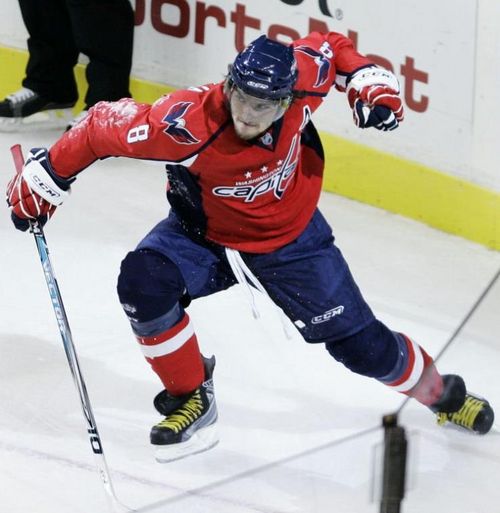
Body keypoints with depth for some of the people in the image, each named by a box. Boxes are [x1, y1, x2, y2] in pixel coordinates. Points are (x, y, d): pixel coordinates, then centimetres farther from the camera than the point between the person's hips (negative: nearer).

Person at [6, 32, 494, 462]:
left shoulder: (300, 80, -28)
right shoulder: (188, 123, -37)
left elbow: (329, 47, -5)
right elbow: (106, 126, -25)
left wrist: (370, 82, -17)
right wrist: (45, 178, -19)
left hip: (291, 239, 1)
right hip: (203, 234, -1)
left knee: (363, 345, 3)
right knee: (143, 283, -29)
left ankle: (439, 391, 36)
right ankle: (191, 398, -5)